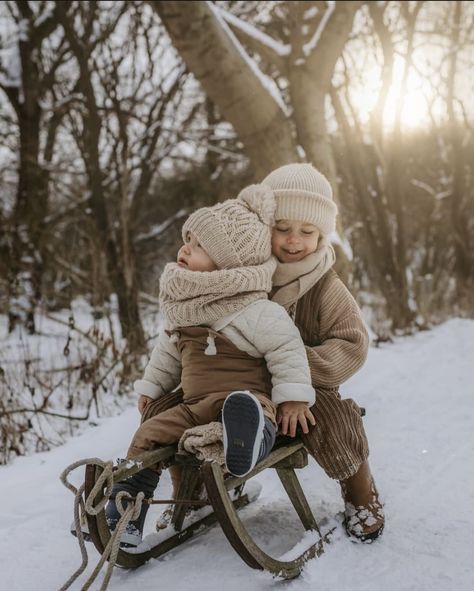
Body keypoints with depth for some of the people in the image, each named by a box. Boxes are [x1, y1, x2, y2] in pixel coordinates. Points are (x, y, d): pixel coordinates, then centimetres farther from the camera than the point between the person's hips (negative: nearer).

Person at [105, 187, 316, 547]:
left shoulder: (254, 311, -13)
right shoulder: (182, 307, 11)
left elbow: (287, 349, -12)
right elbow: (168, 351, 26)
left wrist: (293, 396, -18)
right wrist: (151, 386, 29)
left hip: (248, 395, -7)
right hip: (194, 405, 7)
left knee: (251, 409, -40)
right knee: (148, 436, -2)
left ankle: (250, 442, -74)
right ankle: (123, 517, 5)